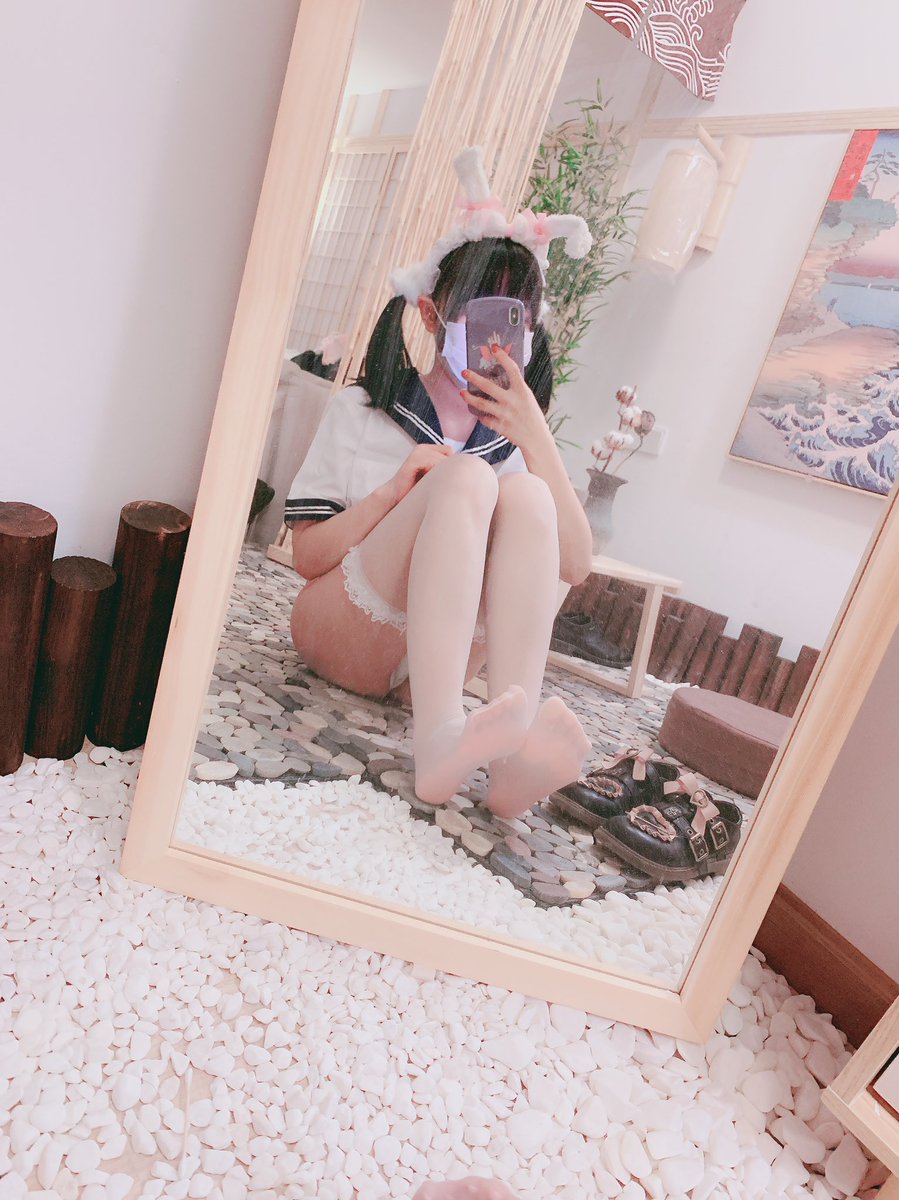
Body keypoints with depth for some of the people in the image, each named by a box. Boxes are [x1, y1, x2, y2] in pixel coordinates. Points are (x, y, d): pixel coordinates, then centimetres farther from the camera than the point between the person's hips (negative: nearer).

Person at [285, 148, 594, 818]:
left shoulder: (516, 438, 12)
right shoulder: (361, 412, 7)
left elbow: (574, 566, -4)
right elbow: (307, 555, -1)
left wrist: (535, 437, -13)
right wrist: (395, 490, -16)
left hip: (446, 654, 2)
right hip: (339, 633, -2)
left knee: (526, 495, -25)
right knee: (465, 476, -27)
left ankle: (514, 748, -41)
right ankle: (438, 738, -46)